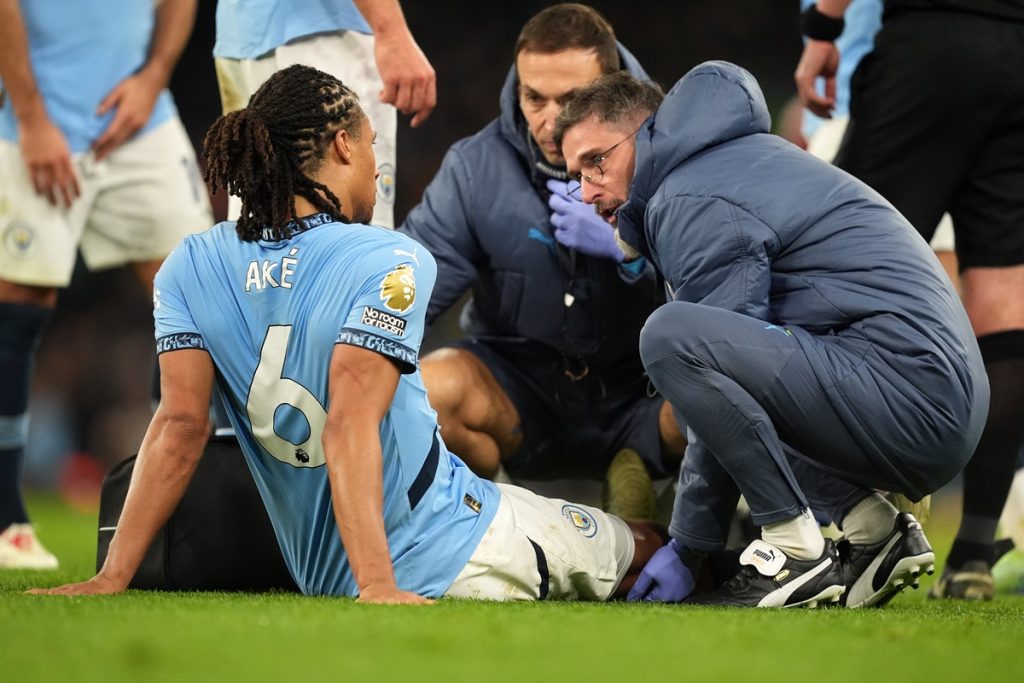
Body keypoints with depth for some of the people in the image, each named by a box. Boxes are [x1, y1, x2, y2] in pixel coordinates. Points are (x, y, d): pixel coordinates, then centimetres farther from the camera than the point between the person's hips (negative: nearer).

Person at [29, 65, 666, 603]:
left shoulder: (189, 269, 2)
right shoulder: (390, 260, -12)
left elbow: (182, 422, -9)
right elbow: (351, 422, -25)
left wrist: (112, 578, -12)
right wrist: (376, 585, -32)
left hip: (324, 577, 4)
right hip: (463, 562, -4)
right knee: (645, 547, 19)